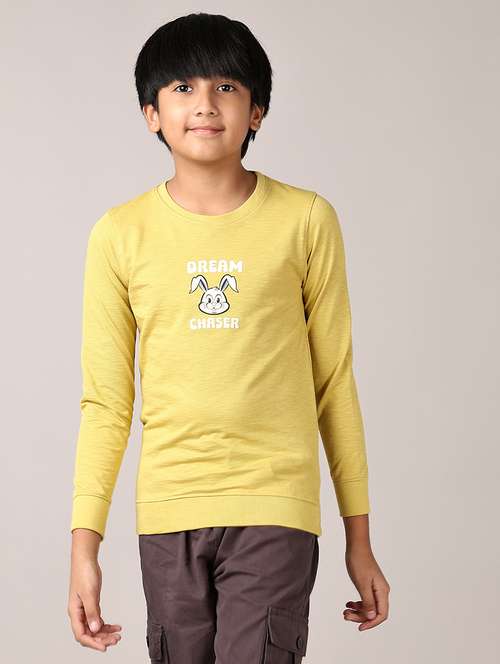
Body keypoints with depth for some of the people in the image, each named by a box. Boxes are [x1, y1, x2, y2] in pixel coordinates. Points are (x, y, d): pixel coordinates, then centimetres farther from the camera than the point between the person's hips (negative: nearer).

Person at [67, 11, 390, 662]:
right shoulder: (120, 234, 3)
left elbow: (334, 382, 6)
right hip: (169, 511, 2)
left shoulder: (305, 220, 1)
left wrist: (359, 537, 8)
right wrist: (85, 544, 1)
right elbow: (105, 402, 6)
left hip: (275, 510, -2)